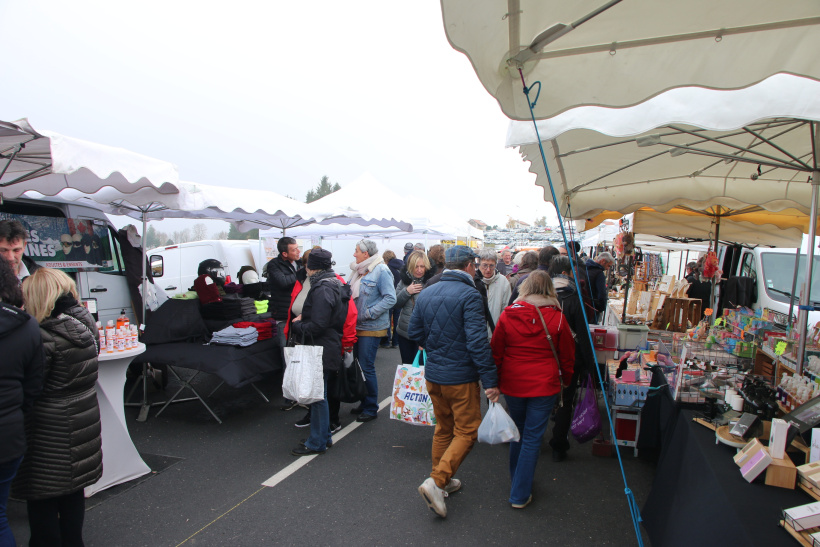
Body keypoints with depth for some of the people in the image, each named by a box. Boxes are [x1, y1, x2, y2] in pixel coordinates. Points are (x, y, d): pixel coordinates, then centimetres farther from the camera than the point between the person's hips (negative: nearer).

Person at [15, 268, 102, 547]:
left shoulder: (44, 336, -22)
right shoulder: (86, 325, 0)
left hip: (50, 431, -7)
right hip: (83, 421, 7)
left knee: (42, 499, 10)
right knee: (73, 492, 21)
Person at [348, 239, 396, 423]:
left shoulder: (381, 271, -14)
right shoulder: (358, 271, 12)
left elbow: (390, 298, -19)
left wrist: (369, 313, -21)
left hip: (371, 328, -8)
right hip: (357, 326, 8)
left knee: (367, 367, -3)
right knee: (358, 365, 15)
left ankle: (371, 408, 12)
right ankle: (364, 402, 30)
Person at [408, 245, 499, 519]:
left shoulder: (425, 294, 4)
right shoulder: (469, 295, -17)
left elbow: (414, 331, 11)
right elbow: (477, 341, -23)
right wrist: (490, 380, -18)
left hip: (432, 374, 7)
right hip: (461, 377, -7)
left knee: (443, 428, 21)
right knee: (467, 432, 6)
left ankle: (443, 480, 32)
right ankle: (436, 481, -6)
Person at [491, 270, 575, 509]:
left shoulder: (507, 315, -6)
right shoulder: (557, 318, -9)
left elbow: (496, 352, 2)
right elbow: (567, 356, 3)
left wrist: (497, 380, 15)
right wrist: (565, 380, 21)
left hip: (512, 384, 2)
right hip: (544, 386, -2)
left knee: (518, 432, 22)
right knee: (533, 437, 7)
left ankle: (516, 480, 40)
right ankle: (520, 495, 14)